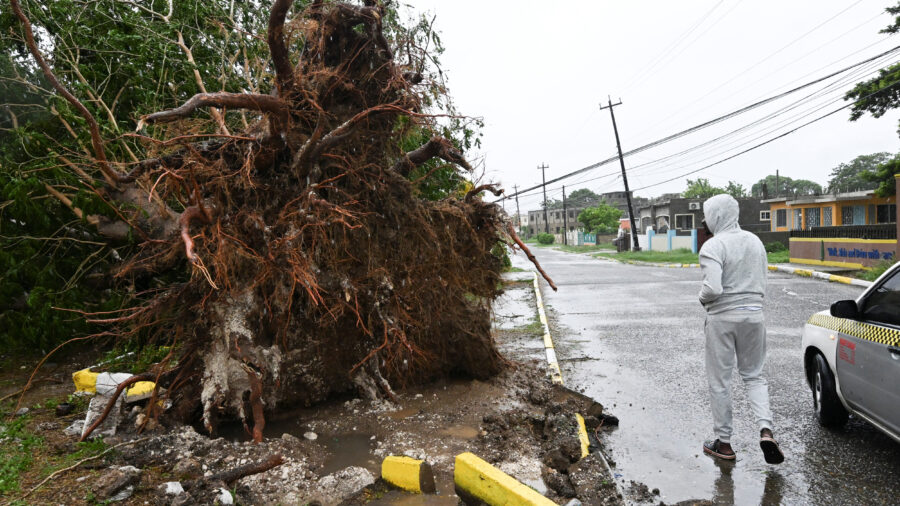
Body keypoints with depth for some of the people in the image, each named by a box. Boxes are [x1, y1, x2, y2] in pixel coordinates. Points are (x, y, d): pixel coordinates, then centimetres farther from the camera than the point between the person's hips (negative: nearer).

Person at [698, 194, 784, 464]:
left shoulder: (713, 246, -14)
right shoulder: (755, 241, 8)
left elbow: (713, 288, -24)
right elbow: (762, 284, 11)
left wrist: (702, 298, -4)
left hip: (723, 318, -6)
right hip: (753, 314, 6)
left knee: (719, 381, 7)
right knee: (754, 375, 19)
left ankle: (723, 443, 17)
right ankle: (766, 430, 1)